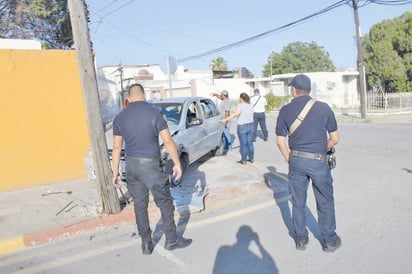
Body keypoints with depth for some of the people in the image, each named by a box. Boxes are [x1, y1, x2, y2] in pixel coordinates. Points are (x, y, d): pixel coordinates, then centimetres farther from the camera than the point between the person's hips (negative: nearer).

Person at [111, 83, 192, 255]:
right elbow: (168, 141, -11)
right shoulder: (154, 113, -8)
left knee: (139, 206, 14)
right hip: (150, 165, -4)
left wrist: (115, 173, 10)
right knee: (165, 204, 11)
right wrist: (177, 164, -2)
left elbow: (116, 147, 4)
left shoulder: (120, 117, 3)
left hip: (131, 166, 4)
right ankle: (171, 240, 22)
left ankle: (146, 244, 23)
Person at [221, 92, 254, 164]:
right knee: (250, 143, 14)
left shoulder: (241, 105, -13)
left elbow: (236, 114, -26)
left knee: (243, 144, 0)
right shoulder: (251, 105, 8)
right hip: (250, 126, 7)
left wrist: (226, 119, -28)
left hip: (242, 127, -7)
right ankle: (251, 158, 21)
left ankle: (243, 160, 7)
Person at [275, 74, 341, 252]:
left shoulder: (285, 110, -1)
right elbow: (334, 139, 0)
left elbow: (280, 141, 1)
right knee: (325, 202, 14)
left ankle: (301, 239, 27)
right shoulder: (323, 108, -4)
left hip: (296, 160, 2)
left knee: (298, 202, 15)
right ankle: (329, 240, 26)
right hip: (318, 161, -1)